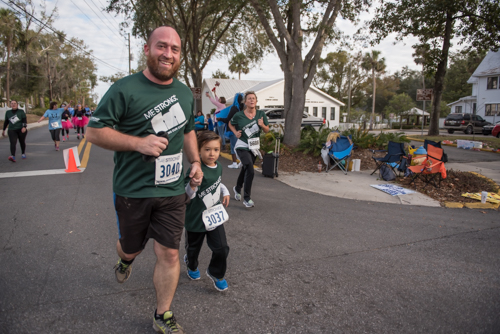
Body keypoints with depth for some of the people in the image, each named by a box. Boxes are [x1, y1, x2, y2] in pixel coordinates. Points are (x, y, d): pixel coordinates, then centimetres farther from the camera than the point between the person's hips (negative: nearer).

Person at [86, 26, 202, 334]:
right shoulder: (125, 89, -11)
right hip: (133, 190, -3)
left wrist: (195, 161, 7)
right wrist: (139, 142, -23)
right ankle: (125, 261, 59)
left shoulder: (185, 93, 8)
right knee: (131, 248, 18)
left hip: (172, 191, 3)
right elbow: (94, 131, -11)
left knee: (169, 253, 3)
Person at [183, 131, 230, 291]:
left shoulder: (218, 166, -1)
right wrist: (193, 184, -47)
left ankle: (216, 274, 29)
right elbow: (188, 194, -28)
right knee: (193, 247, 20)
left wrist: (225, 191, 6)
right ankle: (191, 266, 53)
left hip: (215, 216, 5)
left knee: (222, 248, 1)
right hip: (196, 218, -4)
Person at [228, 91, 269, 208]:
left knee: (245, 169, 21)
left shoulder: (261, 114, -3)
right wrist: (235, 132, -7)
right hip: (242, 147, -5)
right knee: (250, 171, -18)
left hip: (254, 146, 5)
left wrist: (262, 125, -18)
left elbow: (267, 130, 3)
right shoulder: (238, 115, -10)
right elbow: (230, 124, 10)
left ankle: (237, 188, 47)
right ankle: (246, 199, -6)